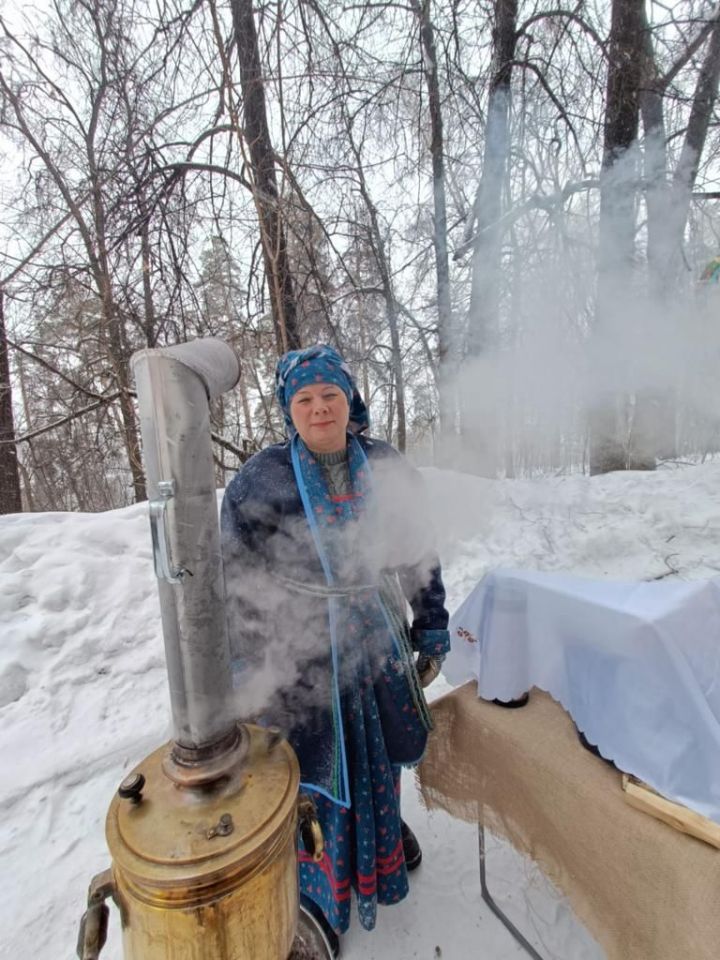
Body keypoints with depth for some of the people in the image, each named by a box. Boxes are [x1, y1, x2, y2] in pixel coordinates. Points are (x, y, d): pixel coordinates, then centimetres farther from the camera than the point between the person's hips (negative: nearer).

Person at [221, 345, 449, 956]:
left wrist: (431, 630, 6)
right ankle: (317, 895, 45)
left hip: (378, 642, 3)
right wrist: (250, 668, -6)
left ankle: (386, 827, 59)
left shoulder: (389, 469, -3)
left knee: (381, 750, 24)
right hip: (302, 652, -2)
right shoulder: (260, 480, -11)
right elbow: (238, 578, -7)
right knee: (317, 765, 13)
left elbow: (419, 554, 4)